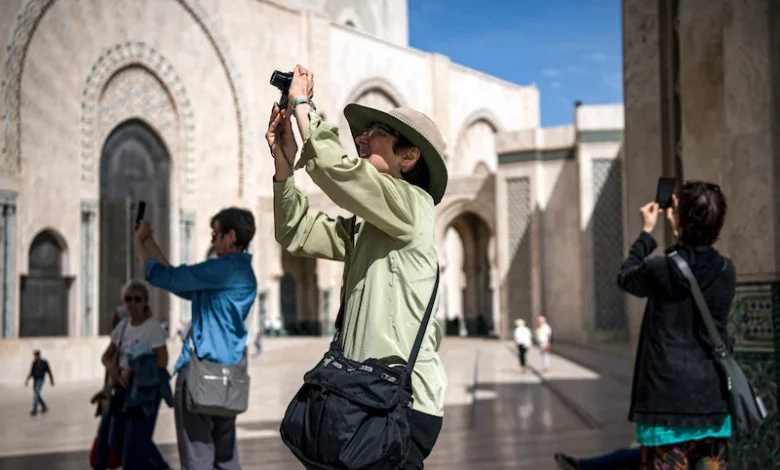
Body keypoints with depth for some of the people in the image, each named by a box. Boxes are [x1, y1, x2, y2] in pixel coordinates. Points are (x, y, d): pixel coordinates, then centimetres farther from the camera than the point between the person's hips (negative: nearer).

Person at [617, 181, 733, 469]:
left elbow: (625, 278, 9)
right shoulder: (726, 271, 0)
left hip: (667, 403, -4)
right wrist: (680, 230, 27)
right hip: (713, 401, 4)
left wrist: (646, 232, 18)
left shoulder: (659, 270, -12)